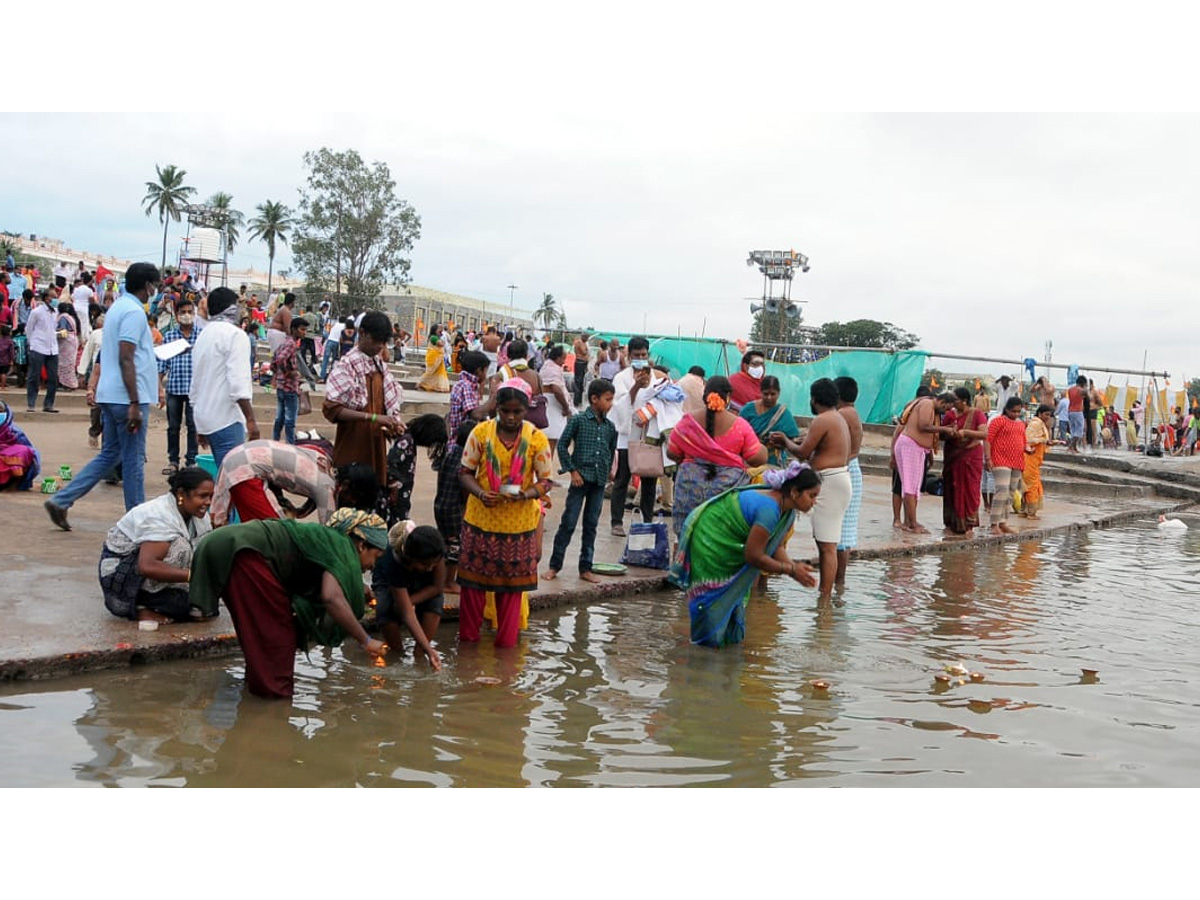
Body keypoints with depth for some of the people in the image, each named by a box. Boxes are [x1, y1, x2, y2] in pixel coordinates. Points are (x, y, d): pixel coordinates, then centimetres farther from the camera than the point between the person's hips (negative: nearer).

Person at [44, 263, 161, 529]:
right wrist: (135, 404, -23)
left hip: (110, 395, 9)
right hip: (126, 397, -9)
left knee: (109, 454, 15)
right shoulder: (133, 312, -15)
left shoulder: (118, 307, 16)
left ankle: (61, 500, 11)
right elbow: (126, 360, -22)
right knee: (133, 459, 0)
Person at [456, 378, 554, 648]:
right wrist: (480, 493, -19)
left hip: (519, 523, 0)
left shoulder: (537, 439, -5)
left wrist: (526, 494, -20)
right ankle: (468, 636, 21)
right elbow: (465, 472, 1)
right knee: (473, 578, 6)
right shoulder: (481, 432, -5)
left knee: (512, 583, 9)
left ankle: (506, 640, 22)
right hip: (481, 518, 0)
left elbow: (545, 481, 1)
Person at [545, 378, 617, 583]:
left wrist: (607, 472, 11)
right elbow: (562, 445, -5)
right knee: (568, 522, -2)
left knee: (591, 524, 9)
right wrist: (572, 470, -9)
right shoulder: (579, 420, -5)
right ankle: (554, 566, 6)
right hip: (581, 478, -5)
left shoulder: (610, 426, 8)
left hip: (599, 481, 5)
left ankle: (586, 568, 16)